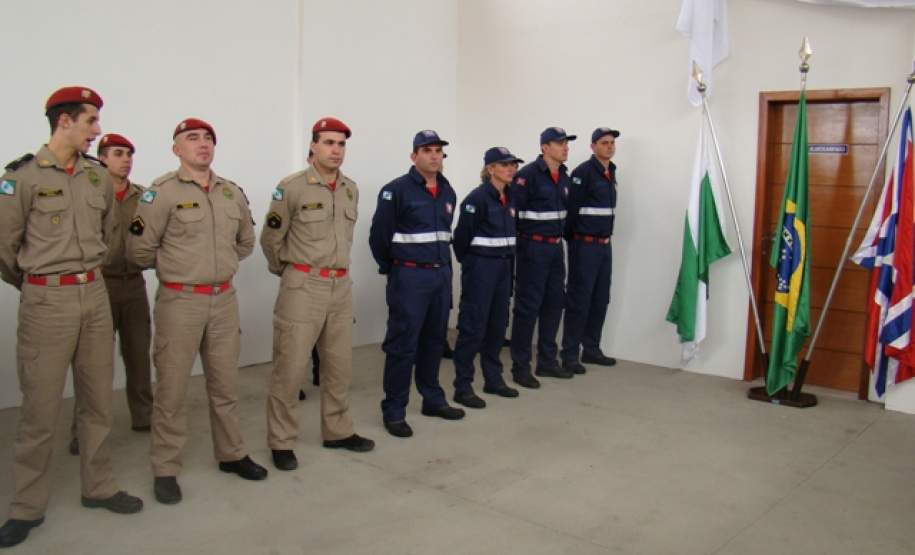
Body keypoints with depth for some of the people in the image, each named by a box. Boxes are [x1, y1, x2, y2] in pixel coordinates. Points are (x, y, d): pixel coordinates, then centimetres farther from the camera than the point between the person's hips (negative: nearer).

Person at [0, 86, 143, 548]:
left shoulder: (99, 177, 7)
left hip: (95, 295, 5)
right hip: (46, 301, -5)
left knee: (97, 400, 12)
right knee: (40, 407, 2)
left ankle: (98, 487, 26)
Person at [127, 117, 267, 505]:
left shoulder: (233, 193, 8)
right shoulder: (161, 192, -9)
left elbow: (246, 242, 21)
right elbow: (139, 250, -7)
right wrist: (173, 267, 5)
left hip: (225, 299, 5)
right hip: (179, 301, -5)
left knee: (225, 384, 15)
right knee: (171, 388, 3)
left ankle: (231, 454, 29)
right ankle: (165, 470, 16)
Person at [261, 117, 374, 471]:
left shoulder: (351, 189, 9)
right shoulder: (292, 188, -9)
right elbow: (270, 239, -1)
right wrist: (287, 272, 9)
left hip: (342, 286, 6)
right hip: (303, 286, -6)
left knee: (339, 366, 14)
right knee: (290, 367, -1)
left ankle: (338, 432, 29)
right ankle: (281, 442, 12)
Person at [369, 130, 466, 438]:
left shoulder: (448, 192, 10)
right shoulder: (397, 190, -11)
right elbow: (379, 235, -8)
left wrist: (443, 265, 17)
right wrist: (390, 268, 2)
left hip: (441, 275, 7)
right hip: (409, 276, -6)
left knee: (434, 340, 15)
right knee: (402, 344, -3)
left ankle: (433, 400, 28)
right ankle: (393, 411, 6)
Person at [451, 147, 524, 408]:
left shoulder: (509, 198, 10)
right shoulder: (477, 198, -15)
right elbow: (462, 235, -13)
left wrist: (509, 263, 14)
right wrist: (467, 261, 1)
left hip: (503, 267, 8)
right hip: (480, 268, -8)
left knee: (498, 325, 13)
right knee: (473, 327, -4)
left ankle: (493, 379, 25)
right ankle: (462, 387, 4)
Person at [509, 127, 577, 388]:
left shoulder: (564, 177, 11)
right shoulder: (528, 174, -14)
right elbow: (511, 210, -18)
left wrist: (559, 237, 16)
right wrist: (517, 241, -13)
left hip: (556, 247, 8)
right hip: (533, 248, -8)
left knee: (554, 303, 12)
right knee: (528, 306, -3)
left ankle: (547, 361, 24)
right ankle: (520, 367, 7)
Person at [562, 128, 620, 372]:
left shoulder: (610, 172, 14)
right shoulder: (583, 171, -13)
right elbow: (571, 207, -16)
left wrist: (607, 237, 14)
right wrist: (572, 240, -10)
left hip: (605, 245, 8)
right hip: (585, 245, -8)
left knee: (600, 299, 12)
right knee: (579, 300, -4)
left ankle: (591, 349, 23)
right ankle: (570, 354, 3)